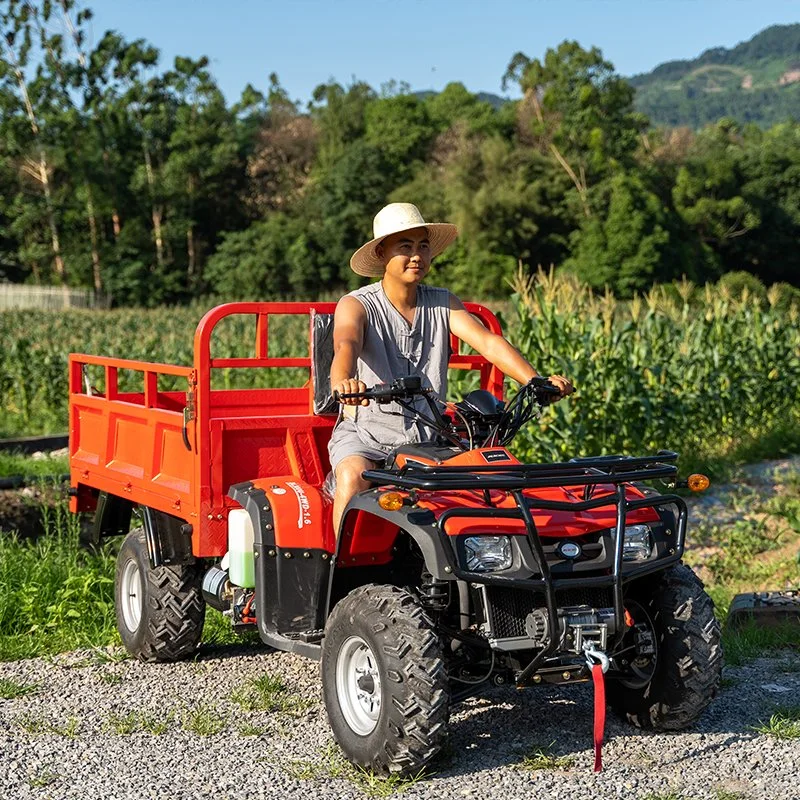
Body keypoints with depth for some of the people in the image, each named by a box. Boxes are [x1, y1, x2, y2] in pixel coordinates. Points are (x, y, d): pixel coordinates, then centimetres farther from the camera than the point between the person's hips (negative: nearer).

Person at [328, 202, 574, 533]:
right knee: (353, 477, -33)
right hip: (365, 432, -3)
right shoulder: (357, 305, -4)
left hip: (428, 433, 3)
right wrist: (343, 382, -51)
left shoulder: (443, 303, 8)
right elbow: (346, 346, -26)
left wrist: (536, 382, -25)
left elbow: (489, 343, -7)